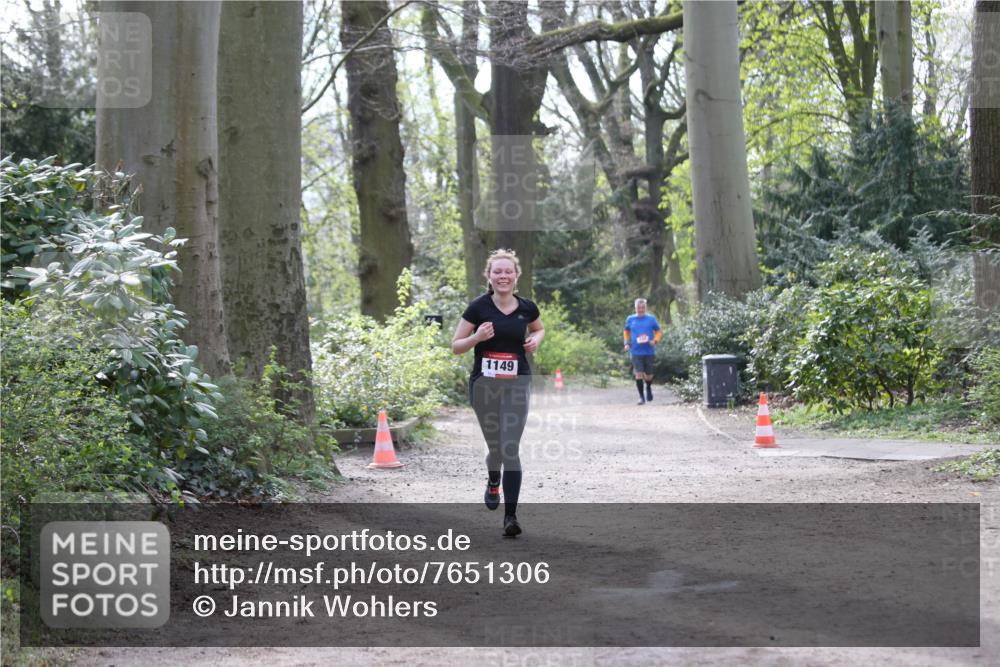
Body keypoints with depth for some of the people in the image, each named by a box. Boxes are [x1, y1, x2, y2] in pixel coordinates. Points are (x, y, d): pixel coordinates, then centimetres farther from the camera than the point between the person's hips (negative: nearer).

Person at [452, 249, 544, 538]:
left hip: (516, 384, 0)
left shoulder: (526, 308, 0)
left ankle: (510, 516, -9)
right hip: (483, 384, 0)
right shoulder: (478, 307, -7)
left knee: (510, 449, -10)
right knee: (495, 446, 11)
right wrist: (477, 337, -21)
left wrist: (536, 339, 0)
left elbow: (539, 329, 23)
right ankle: (493, 482, 47)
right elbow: (456, 346, -2)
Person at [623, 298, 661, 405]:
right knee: (638, 374, -11)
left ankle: (648, 388, 39)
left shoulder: (651, 319, 0)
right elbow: (627, 331, 21)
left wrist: (655, 340, -11)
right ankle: (641, 397, 0)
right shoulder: (630, 319, 5)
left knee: (648, 376, 6)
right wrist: (627, 343, 6)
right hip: (636, 352, 0)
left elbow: (659, 332, 8)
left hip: (649, 352, 0)